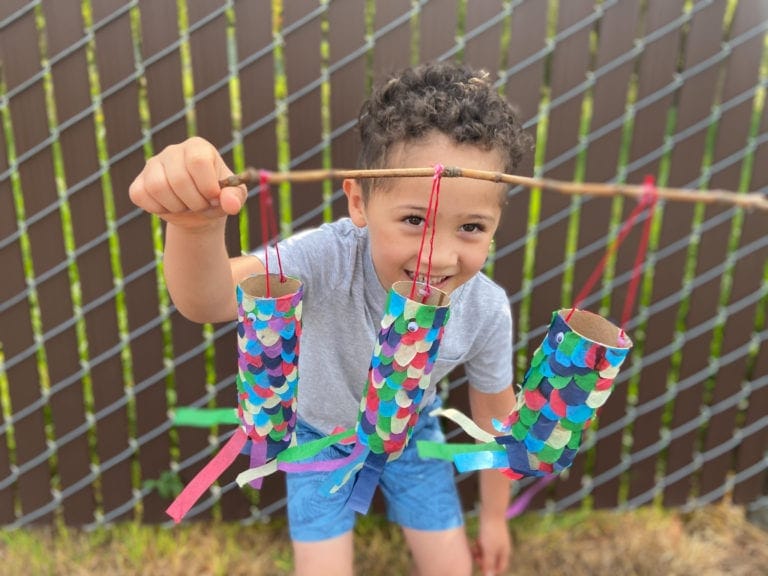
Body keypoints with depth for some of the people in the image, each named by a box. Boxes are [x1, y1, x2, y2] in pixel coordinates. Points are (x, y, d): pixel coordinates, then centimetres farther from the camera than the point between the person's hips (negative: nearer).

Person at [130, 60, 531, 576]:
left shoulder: (486, 310, -27)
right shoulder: (329, 258, -37)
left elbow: (496, 412, -10)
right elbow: (209, 302, -52)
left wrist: (495, 517, 4)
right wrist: (197, 225, -75)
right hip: (320, 434, -1)